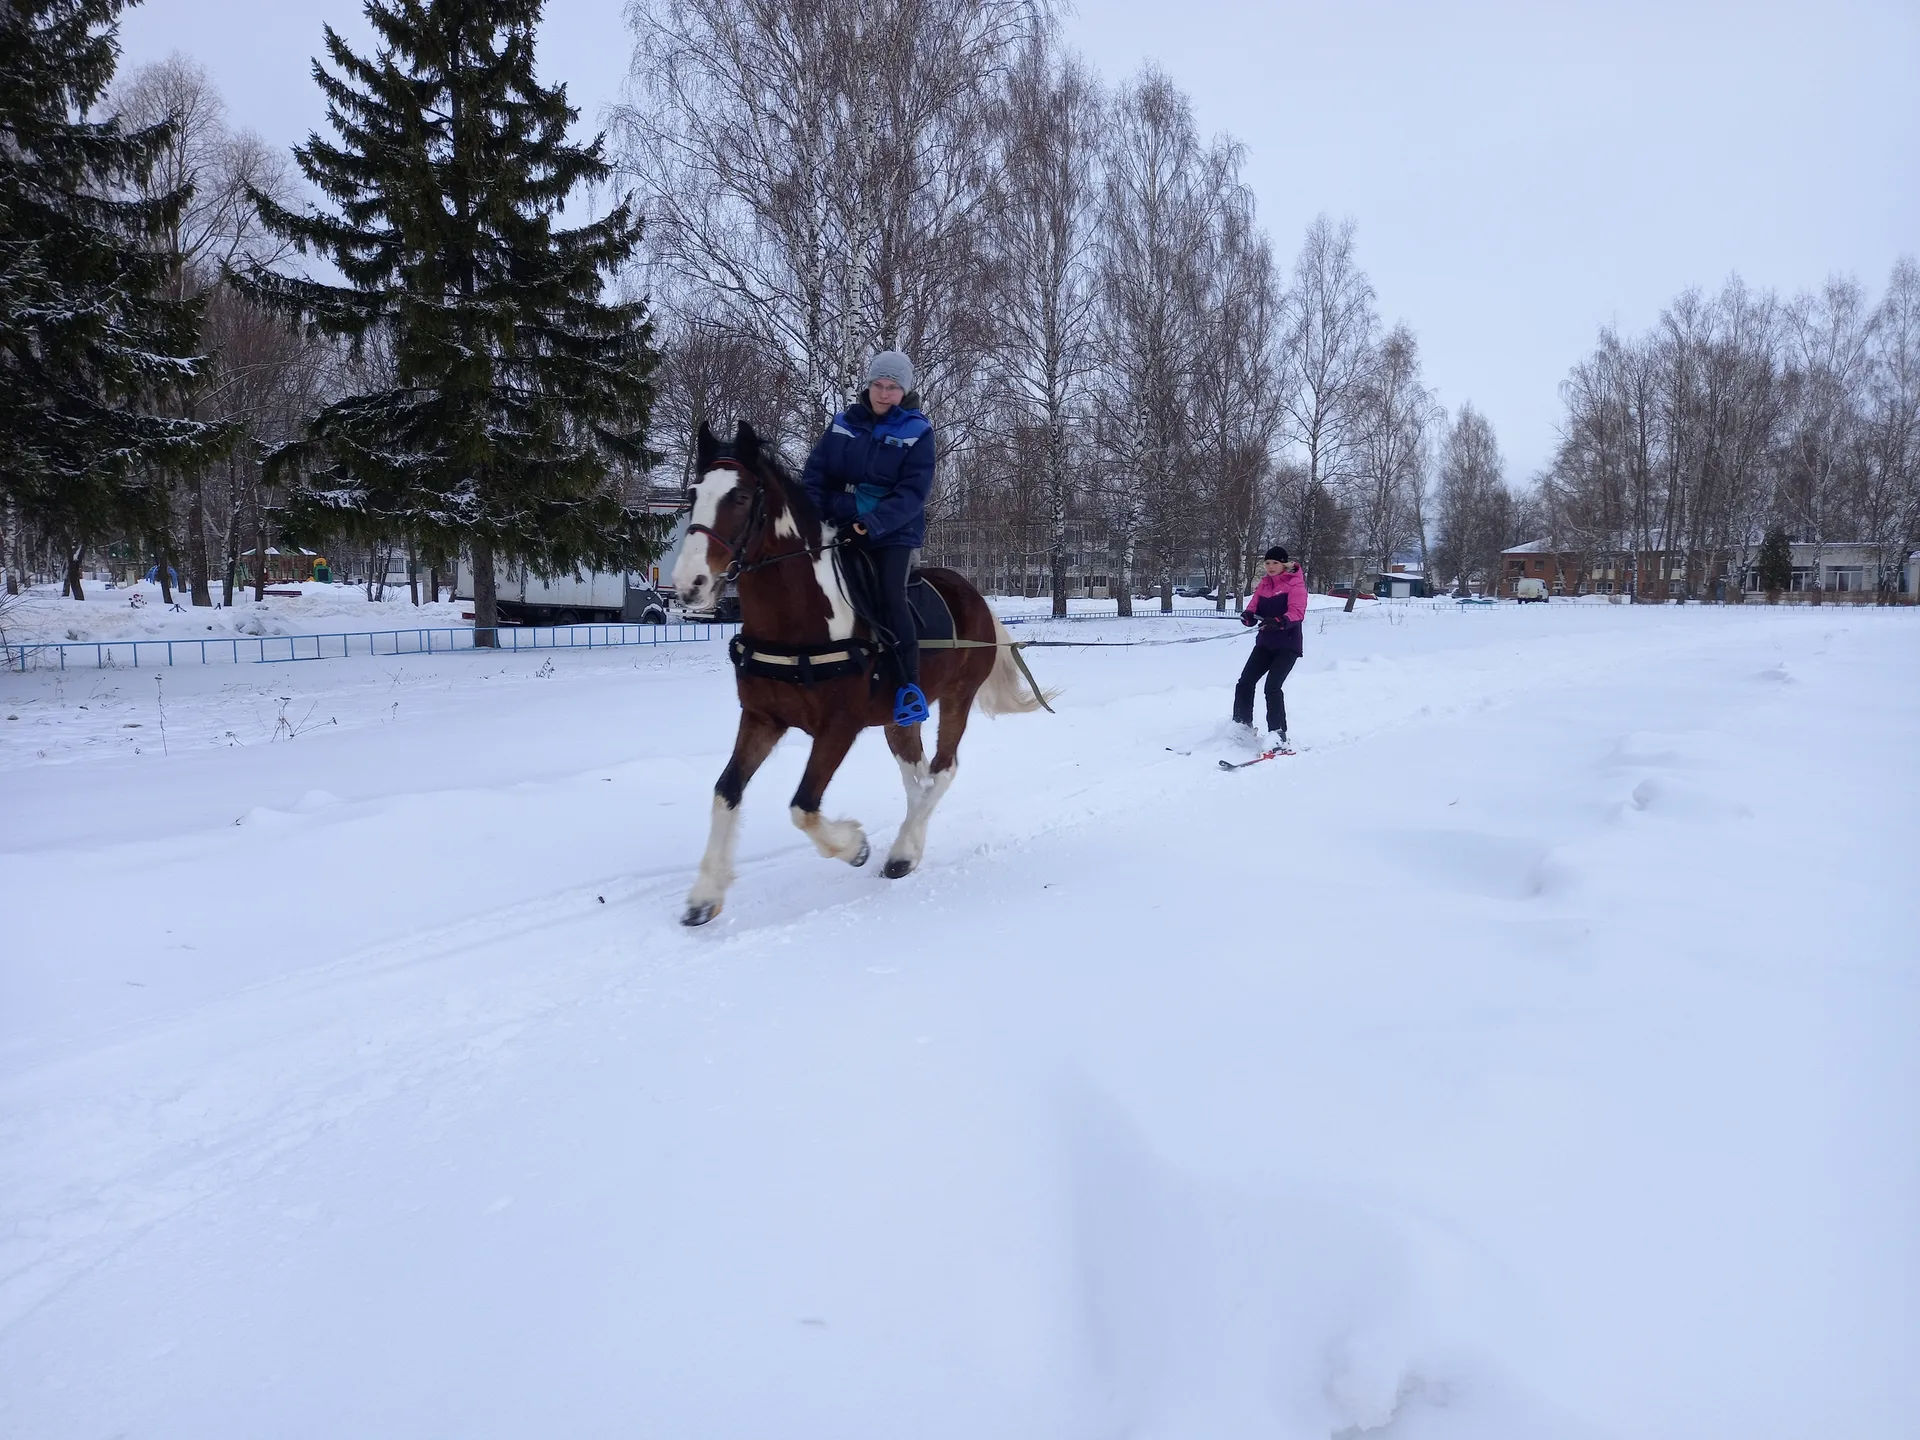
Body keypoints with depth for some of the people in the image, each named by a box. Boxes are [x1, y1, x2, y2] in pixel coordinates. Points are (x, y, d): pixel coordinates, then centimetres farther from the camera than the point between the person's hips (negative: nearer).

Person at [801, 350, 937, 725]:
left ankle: (909, 686, -14)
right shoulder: (843, 423, 7)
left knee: (889, 597, -20)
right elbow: (814, 474, 5)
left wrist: (875, 522, -25)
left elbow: (913, 491, -12)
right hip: (838, 526, 5)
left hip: (894, 531, -4)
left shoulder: (917, 431, -4)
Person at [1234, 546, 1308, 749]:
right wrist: (1248, 616, -20)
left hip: (1287, 645, -7)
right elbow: (1253, 609, 5)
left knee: (1272, 686, -19)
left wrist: (1279, 622, -40)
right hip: (1265, 643, 7)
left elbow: (1297, 612, -21)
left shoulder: (1295, 583, -8)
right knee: (1245, 683, 2)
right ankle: (1242, 726, 17)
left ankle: (1278, 735, -16)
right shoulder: (1263, 584, 12)